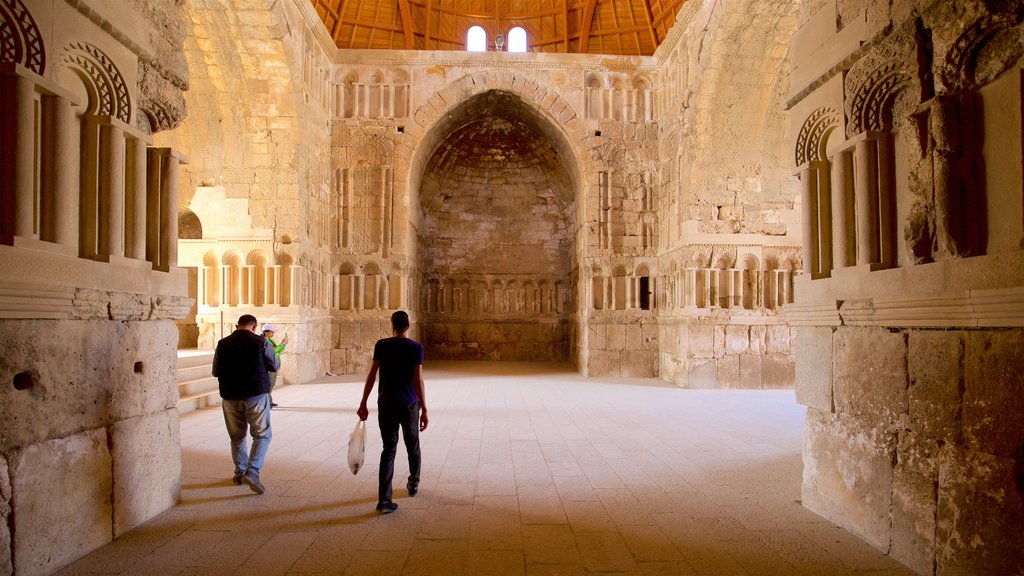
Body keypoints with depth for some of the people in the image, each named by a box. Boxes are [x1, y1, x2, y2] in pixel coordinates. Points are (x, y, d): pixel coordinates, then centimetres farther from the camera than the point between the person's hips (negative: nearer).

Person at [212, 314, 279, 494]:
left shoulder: (223, 344, 2)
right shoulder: (260, 342, -7)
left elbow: (216, 372, 10)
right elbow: (275, 366, 2)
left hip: (230, 397, 4)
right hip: (256, 395, -3)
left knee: (237, 437, 17)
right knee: (262, 435, 3)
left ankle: (240, 473, 28)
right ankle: (252, 472, -12)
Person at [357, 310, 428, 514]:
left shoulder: (381, 345, -1)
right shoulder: (416, 348, -6)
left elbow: (372, 375, -3)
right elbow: (418, 380, -11)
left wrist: (363, 403, 3)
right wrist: (424, 409, -9)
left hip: (386, 404, 1)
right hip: (409, 405, -1)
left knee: (389, 449, 3)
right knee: (413, 446, 20)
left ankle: (384, 499, -4)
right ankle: (413, 484, 38)